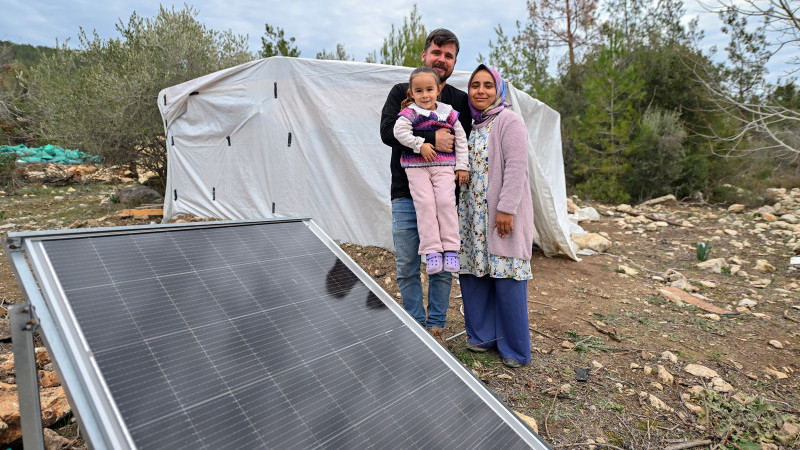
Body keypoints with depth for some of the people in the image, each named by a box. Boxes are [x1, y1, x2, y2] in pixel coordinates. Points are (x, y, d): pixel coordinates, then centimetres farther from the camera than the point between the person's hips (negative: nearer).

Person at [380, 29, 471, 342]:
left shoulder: (460, 100, 10)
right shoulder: (401, 92, 8)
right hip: (406, 196, 0)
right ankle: (416, 326, 24)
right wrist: (431, 140, -20)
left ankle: (436, 326, 24)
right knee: (407, 269, 6)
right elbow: (387, 131, -9)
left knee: (442, 267, 7)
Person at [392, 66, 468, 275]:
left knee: (446, 202, -13)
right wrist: (420, 145, -17)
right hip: (417, 167, -1)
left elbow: (461, 139, 13)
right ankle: (431, 250, -9)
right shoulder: (411, 112, 3)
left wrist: (462, 166, 9)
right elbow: (399, 131, -12)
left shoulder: (448, 112, 10)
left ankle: (451, 248, -5)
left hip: (443, 166, 2)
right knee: (425, 204, -13)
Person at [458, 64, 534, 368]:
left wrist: (507, 209, -21)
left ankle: (516, 349, 13)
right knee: (473, 271, 9)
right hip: (473, 214, 8)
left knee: (506, 277, -3)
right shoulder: (473, 125, 17)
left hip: (502, 215, -7)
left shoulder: (509, 121, -6)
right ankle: (484, 335, 26)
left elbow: (515, 168, -15)